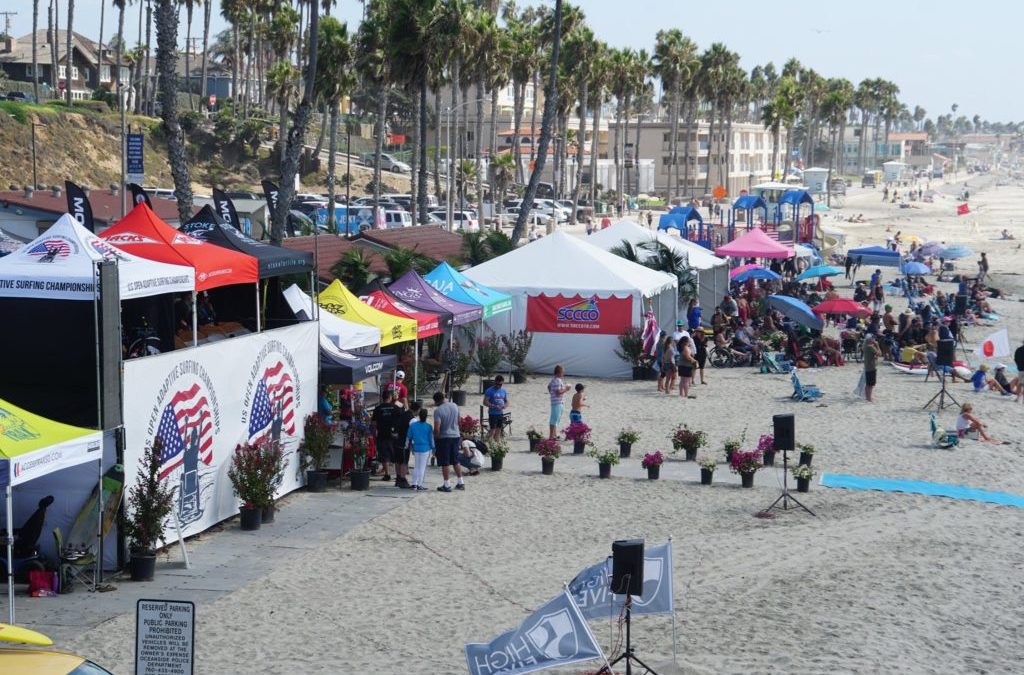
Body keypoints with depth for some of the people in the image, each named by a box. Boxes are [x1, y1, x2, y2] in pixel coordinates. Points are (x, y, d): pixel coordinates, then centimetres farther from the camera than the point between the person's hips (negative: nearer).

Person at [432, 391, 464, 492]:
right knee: (456, 461, 17)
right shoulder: (455, 406, 2)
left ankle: (447, 485, 5)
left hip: (444, 438, -6)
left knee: (445, 463, 1)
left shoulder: (438, 410, -18)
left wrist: (436, 438, -10)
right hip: (456, 436, 6)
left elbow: (437, 428, -23)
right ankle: (460, 483, 20)